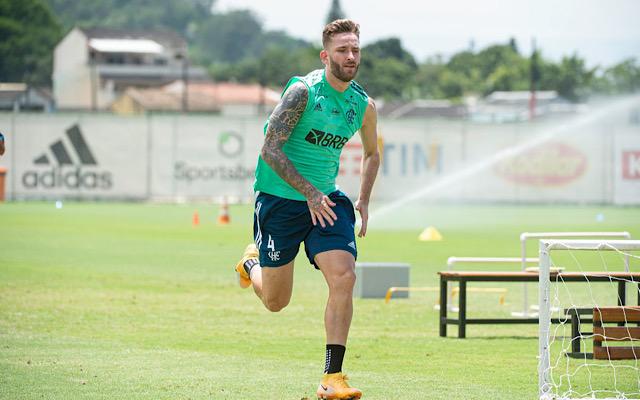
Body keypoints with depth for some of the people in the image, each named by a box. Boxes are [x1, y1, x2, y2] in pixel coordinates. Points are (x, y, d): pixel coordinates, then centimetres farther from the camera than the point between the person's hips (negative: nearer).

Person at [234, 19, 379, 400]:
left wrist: (364, 202, 11)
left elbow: (372, 153, 22)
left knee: (344, 277, -19)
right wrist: (310, 193, -22)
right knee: (276, 302, 6)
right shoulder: (303, 91, -15)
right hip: (281, 198, -4)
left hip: (327, 200, 4)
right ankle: (251, 262, 43)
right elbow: (270, 150, -17)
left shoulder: (364, 106, 2)